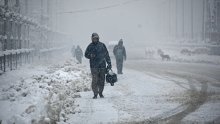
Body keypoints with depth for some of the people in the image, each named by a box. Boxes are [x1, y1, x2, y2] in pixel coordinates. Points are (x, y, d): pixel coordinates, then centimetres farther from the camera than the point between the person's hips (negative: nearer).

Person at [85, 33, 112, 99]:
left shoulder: (102, 45, 7)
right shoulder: (90, 46, 3)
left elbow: (106, 55, 12)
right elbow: (86, 54, 7)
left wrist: (109, 63, 8)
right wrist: (90, 55, -15)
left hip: (102, 66, 2)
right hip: (94, 66, -2)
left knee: (102, 80, 5)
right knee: (95, 80, -8)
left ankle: (100, 93, 18)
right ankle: (95, 94, -1)